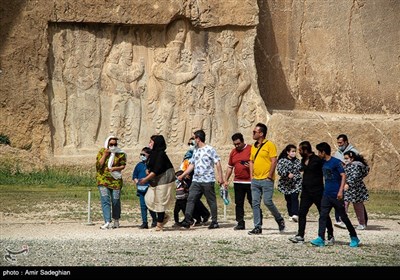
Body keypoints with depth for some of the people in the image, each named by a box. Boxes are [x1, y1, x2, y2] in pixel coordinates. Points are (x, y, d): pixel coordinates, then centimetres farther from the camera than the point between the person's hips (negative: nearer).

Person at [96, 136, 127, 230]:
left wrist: (116, 168, -15)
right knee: (105, 200, -11)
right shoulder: (102, 152, 2)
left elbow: (123, 165, 3)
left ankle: (116, 221, 23)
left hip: (116, 180, 1)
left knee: (115, 201, 6)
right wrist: (105, 155, -14)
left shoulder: (120, 153, 2)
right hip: (103, 179, -1)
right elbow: (98, 165, -6)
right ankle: (107, 222, -15)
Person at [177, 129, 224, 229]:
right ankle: (187, 220, -11)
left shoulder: (210, 149, -5)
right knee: (190, 199, -6)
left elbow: (218, 163, -7)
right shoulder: (196, 151, 16)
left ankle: (214, 222, 9)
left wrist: (220, 177, -13)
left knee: (211, 201, 2)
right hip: (196, 180, 6)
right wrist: (182, 175, 17)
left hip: (208, 180, -6)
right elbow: (192, 165, 21)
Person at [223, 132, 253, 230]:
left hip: (250, 182, -5)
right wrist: (226, 180, 15)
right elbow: (230, 167, 20)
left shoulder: (251, 149, -4)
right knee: (238, 204, 6)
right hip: (238, 182, 5)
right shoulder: (233, 152, 14)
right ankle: (240, 223, 12)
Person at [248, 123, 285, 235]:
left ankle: (279, 219, 13)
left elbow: (274, 161, -10)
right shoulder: (254, 147, 15)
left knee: (267, 201, -10)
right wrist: (252, 176, 12)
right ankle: (257, 227, 6)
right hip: (255, 180, 7)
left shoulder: (269, 145, -6)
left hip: (266, 180, -7)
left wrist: (269, 176, -13)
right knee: (255, 203, 2)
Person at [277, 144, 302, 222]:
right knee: (288, 200, 4)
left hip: (296, 184, 1)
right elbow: (279, 170, -13)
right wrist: (287, 174, -26)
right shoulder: (282, 161, -1)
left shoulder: (297, 161, 12)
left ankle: (295, 214, -26)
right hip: (286, 184, -1)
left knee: (294, 198, -15)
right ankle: (291, 215, 13)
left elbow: (300, 169, 22)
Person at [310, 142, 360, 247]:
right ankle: (321, 239, -9)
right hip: (326, 194, 7)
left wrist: (340, 191, -22)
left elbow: (343, 176, -15)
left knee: (343, 217, 2)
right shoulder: (323, 163, 10)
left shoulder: (336, 162, -11)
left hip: (336, 195, -7)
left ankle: (354, 238, 15)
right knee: (323, 216, -5)